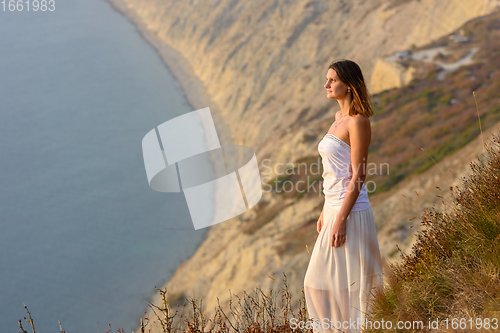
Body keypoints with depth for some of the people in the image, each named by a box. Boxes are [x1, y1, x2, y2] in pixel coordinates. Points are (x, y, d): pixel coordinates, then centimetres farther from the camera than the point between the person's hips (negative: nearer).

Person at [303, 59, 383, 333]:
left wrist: (341, 220, -21)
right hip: (335, 208, 9)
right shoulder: (339, 118, 13)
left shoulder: (358, 121, -14)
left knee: (351, 284, -1)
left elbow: (357, 176, -18)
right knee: (319, 282, 15)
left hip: (350, 213, -9)